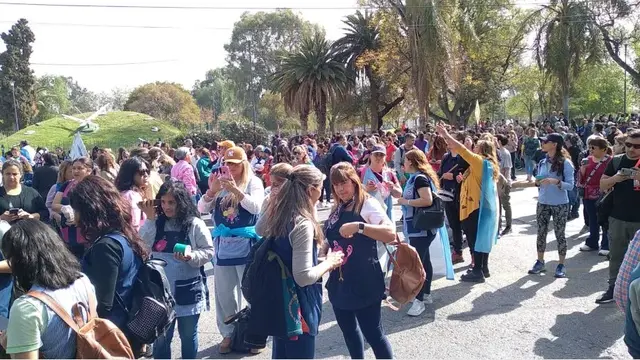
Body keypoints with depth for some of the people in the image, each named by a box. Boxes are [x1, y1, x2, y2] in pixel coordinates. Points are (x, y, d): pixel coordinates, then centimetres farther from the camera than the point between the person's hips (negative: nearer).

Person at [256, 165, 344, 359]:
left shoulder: (276, 213, -2)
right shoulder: (303, 223, -26)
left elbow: (259, 230, 23)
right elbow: (304, 277, -28)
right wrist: (329, 262, -12)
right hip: (300, 303, -8)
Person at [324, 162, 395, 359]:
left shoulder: (368, 204, -11)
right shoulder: (337, 209, 10)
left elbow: (391, 234, -26)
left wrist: (359, 226, -33)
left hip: (364, 282, -8)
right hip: (339, 281, 8)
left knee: (373, 333, 0)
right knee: (348, 330, 20)